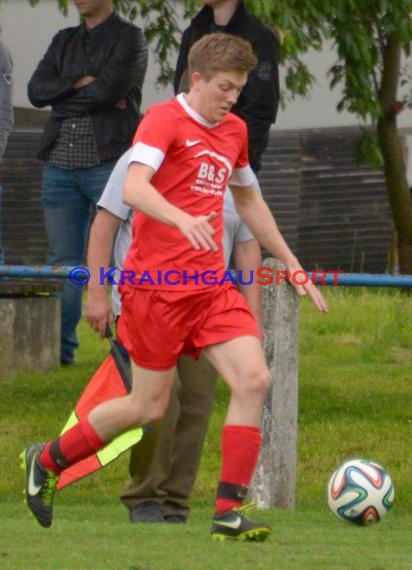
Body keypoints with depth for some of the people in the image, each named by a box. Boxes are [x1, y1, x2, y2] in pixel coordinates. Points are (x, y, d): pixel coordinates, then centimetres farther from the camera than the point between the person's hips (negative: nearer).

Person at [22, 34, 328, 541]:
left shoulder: (234, 131, 14)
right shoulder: (165, 119, -10)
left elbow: (248, 201, 30)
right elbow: (133, 188, -26)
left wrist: (291, 265, 29)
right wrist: (183, 220, -44)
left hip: (210, 284, 7)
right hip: (156, 284, -7)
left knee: (254, 380, -12)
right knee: (149, 407, 1)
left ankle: (229, 512, -9)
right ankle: (46, 461, 23)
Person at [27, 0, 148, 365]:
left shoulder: (129, 39, 1)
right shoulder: (64, 41, 18)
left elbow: (109, 89, -15)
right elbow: (37, 90, 5)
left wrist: (64, 98, -2)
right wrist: (80, 84, -8)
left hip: (108, 162, -6)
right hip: (61, 166, 6)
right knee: (63, 261, 6)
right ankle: (59, 346, 10)